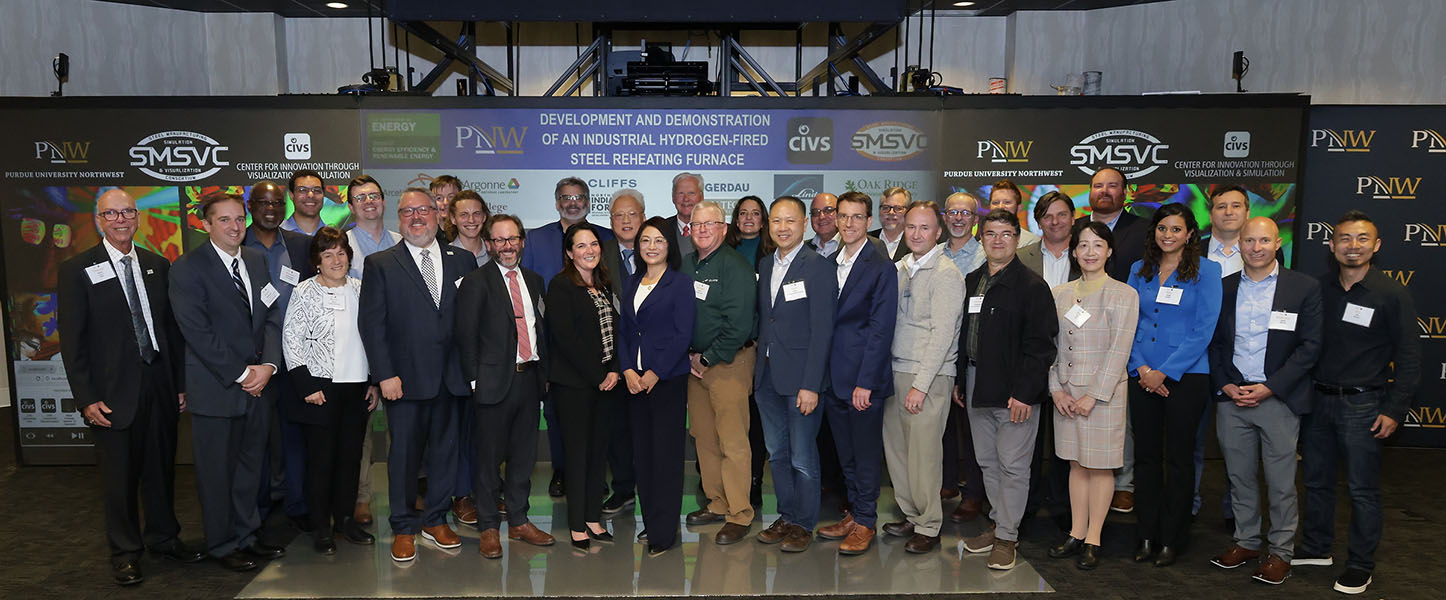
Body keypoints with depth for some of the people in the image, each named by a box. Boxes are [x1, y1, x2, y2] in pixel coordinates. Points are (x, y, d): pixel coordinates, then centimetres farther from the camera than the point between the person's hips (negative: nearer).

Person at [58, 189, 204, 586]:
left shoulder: (158, 266, 7)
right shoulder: (77, 270, -4)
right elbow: (72, 341, -6)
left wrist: (181, 383, 6)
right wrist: (87, 399, -11)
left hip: (160, 385, 4)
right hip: (113, 393, -3)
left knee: (161, 467, 14)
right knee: (119, 475, 8)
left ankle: (163, 537, 32)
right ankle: (125, 552, 24)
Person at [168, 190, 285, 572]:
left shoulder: (256, 261, 9)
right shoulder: (187, 269, -10)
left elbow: (271, 316, 7)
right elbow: (197, 332, -15)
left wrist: (268, 365, -8)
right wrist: (240, 374, -15)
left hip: (258, 383, 6)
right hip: (216, 389, -6)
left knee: (251, 465, 14)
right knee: (218, 470, 7)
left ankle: (246, 536, 29)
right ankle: (223, 545, 22)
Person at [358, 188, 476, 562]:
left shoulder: (462, 262, 9)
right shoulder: (380, 264, 2)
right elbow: (372, 324, -3)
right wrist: (385, 375, -10)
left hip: (451, 377, 3)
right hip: (405, 378, -2)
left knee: (445, 449, 11)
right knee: (404, 453, 5)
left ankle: (436, 520, 27)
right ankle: (404, 528, 20)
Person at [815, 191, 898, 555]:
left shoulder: (882, 267, -9)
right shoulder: (828, 264, 11)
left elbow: (881, 329, -13)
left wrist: (865, 382, -17)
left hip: (864, 378, -6)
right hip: (833, 376, 6)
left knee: (866, 452, 3)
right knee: (845, 452, 15)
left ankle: (865, 521, 16)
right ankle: (854, 512, 28)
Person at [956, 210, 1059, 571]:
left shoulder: (1031, 286, -8)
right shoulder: (971, 282, 12)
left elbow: (1040, 344, -13)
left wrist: (1024, 392, -19)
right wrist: (959, 378, 13)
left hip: (1014, 391, -7)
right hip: (976, 388, 7)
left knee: (1012, 466, 1)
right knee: (988, 462, 15)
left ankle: (1006, 536, 11)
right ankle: (998, 524, 28)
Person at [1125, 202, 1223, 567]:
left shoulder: (1206, 271, -3)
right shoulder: (1139, 271, 10)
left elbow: (1203, 330, -9)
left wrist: (1164, 372, -12)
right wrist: (1140, 367, -6)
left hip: (1185, 377, -4)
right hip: (1143, 378, 4)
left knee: (1178, 459, 5)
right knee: (1145, 456, 8)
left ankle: (1170, 540, 16)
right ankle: (1146, 534, 19)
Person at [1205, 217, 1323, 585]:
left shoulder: (1305, 288, -1)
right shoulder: (1223, 288, 7)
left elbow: (1309, 346, -5)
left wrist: (1269, 388, -12)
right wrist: (1225, 385, -3)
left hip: (1278, 399, -3)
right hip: (1231, 395, 3)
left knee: (1281, 482, 4)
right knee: (1239, 477, 11)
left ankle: (1280, 551, 18)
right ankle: (1246, 542, 25)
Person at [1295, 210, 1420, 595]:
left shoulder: (1392, 295, -7)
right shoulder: (1319, 289, 4)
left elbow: (1408, 358, -5)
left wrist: (1394, 411, -10)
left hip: (1362, 405, -4)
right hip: (1317, 400, 4)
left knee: (1362, 489, 4)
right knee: (1316, 480, 14)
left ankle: (1361, 565, 18)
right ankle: (1316, 548, 30)